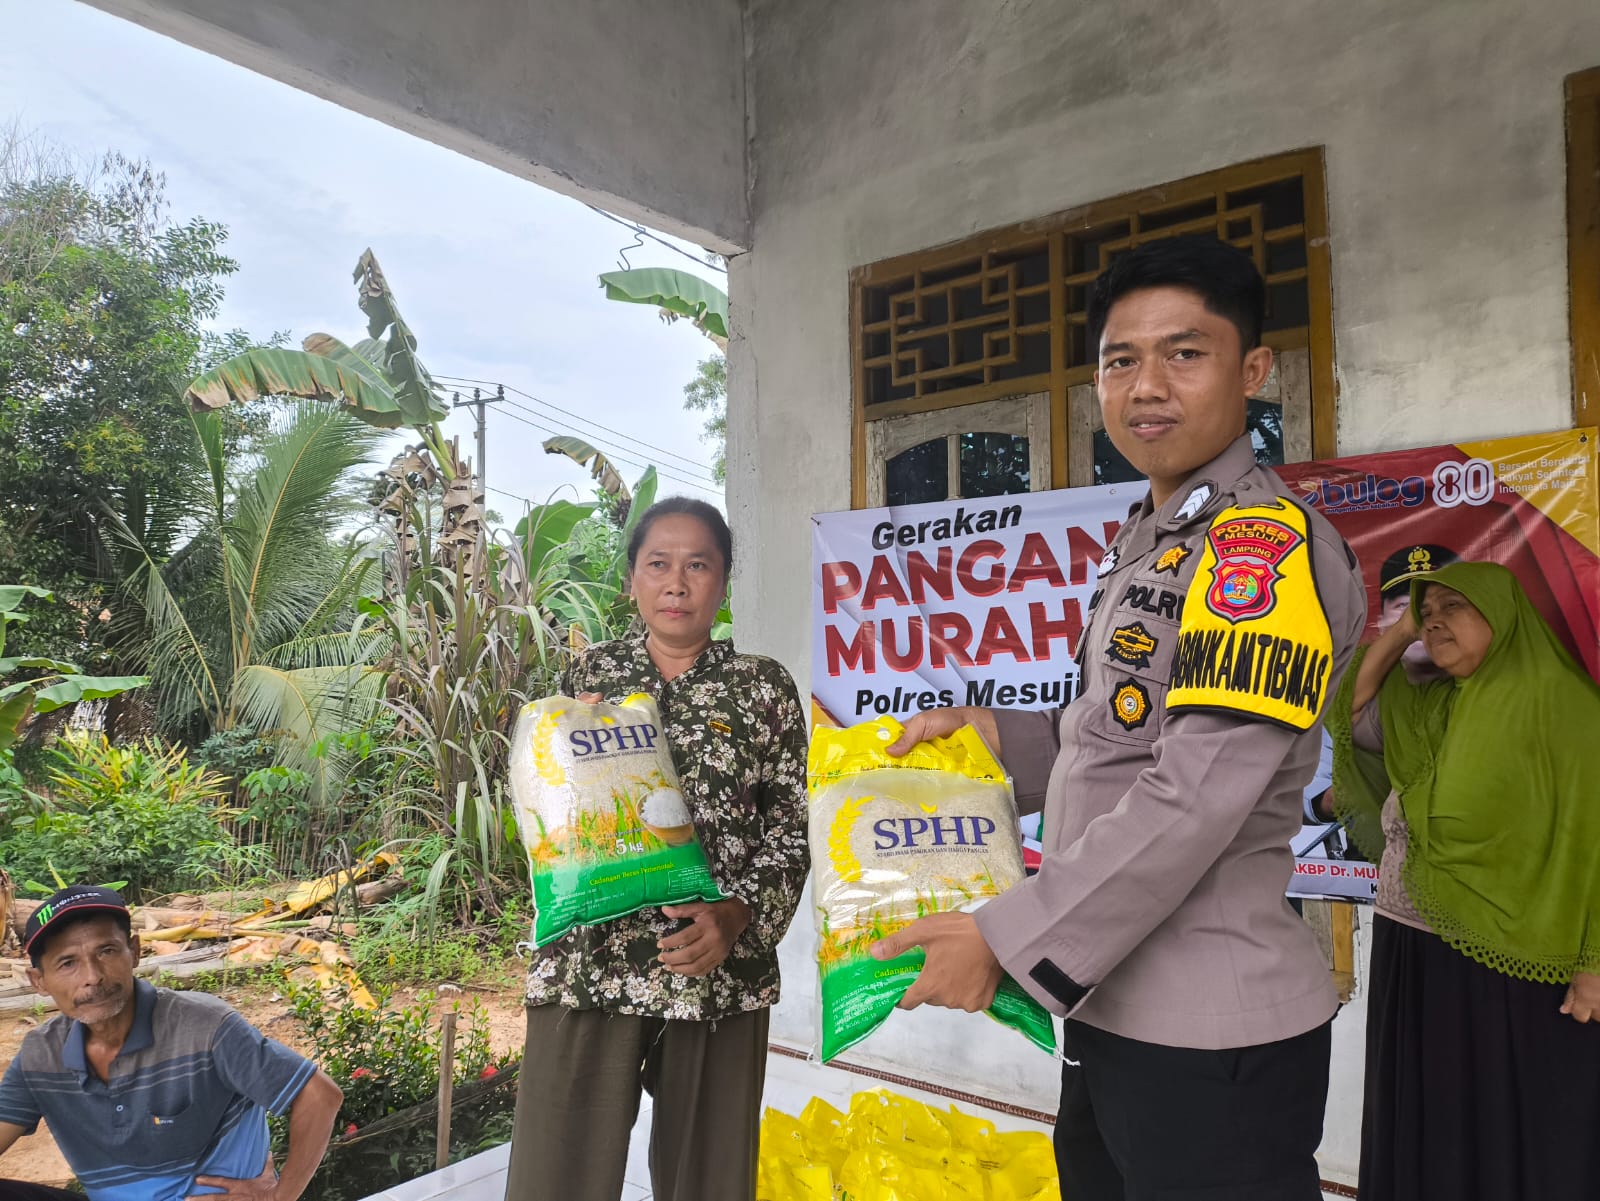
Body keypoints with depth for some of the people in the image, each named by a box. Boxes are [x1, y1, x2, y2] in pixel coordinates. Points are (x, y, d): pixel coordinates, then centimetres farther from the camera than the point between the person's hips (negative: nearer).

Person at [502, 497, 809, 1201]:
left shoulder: (764, 689, 4)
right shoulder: (587, 676, 7)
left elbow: (791, 832, 2)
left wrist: (736, 918, -12)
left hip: (720, 973, 0)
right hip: (586, 965, 1)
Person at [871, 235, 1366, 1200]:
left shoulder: (1269, 544, -16)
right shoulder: (1152, 548, 13)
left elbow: (1197, 795, -24)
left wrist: (1005, 938, -20)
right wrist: (988, 732, 6)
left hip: (1213, 1043, -9)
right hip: (1110, 1008, 9)